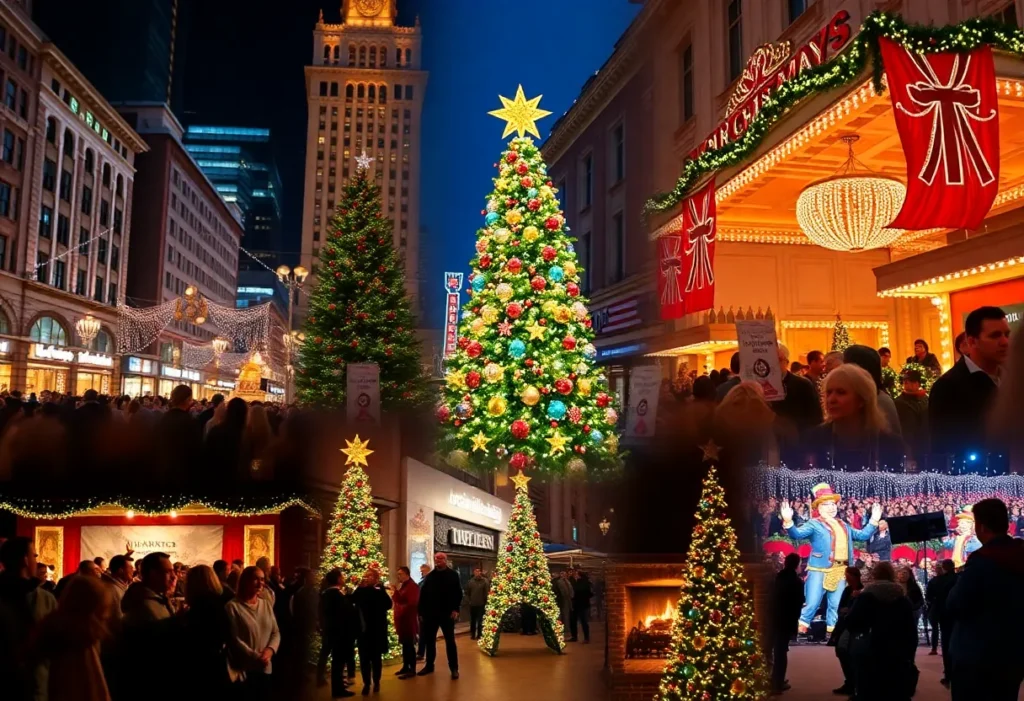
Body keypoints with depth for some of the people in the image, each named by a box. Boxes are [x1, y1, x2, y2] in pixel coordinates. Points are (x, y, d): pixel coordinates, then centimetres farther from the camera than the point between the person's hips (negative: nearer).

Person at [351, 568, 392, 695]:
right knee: (364, 657, 1)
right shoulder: (360, 591, 4)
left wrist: (380, 590, -21)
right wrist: (359, 586, -17)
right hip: (363, 628, 1)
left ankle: (376, 682, 22)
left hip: (377, 629, -1)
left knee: (376, 657, 9)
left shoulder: (380, 591, 0)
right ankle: (366, 683, 11)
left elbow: (388, 605, -15)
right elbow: (350, 601, -13)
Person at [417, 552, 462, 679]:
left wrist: (455, 609, -15)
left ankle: (454, 668, 6)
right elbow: (422, 594, 7)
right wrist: (422, 610, -1)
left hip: (447, 613, -4)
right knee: (429, 640, 11)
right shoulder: (429, 576, 9)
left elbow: (458, 593, -6)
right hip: (430, 613, 4)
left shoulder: (453, 575, -1)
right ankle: (429, 666, 23)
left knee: (450, 641, 2)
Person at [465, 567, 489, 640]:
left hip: (481, 604, -3)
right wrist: (470, 599, 6)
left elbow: (487, 592, -10)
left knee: (480, 621, 3)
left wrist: (484, 601, -8)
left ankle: (479, 635, 11)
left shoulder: (485, 581, -9)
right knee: (472, 620, 11)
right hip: (472, 604, 3)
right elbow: (467, 592, 11)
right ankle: (473, 635, 21)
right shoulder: (470, 581, 1)